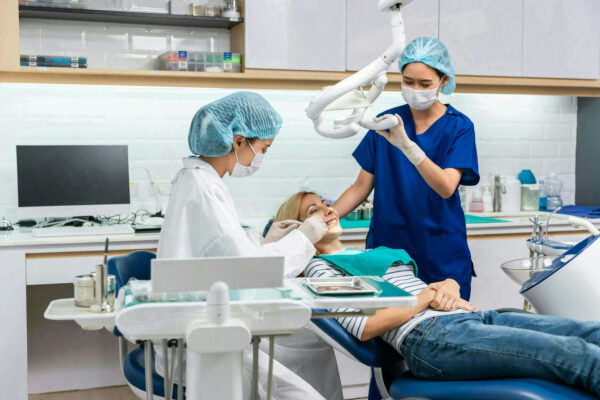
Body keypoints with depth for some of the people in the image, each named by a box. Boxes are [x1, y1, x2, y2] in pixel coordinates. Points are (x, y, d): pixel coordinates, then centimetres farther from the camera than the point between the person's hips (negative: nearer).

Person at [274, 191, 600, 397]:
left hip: (470, 318, 8)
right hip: (429, 337, -8)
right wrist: (427, 297, -3)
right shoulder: (319, 267, 10)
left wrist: (447, 287, 3)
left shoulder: (374, 252, 32)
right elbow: (362, 328, -8)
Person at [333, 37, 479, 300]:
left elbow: (447, 188, -19)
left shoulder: (459, 127, -3)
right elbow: (362, 186, 7)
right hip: (386, 247, 2)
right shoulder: (387, 122, 5)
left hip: (441, 257, -2)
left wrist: (406, 145, -32)